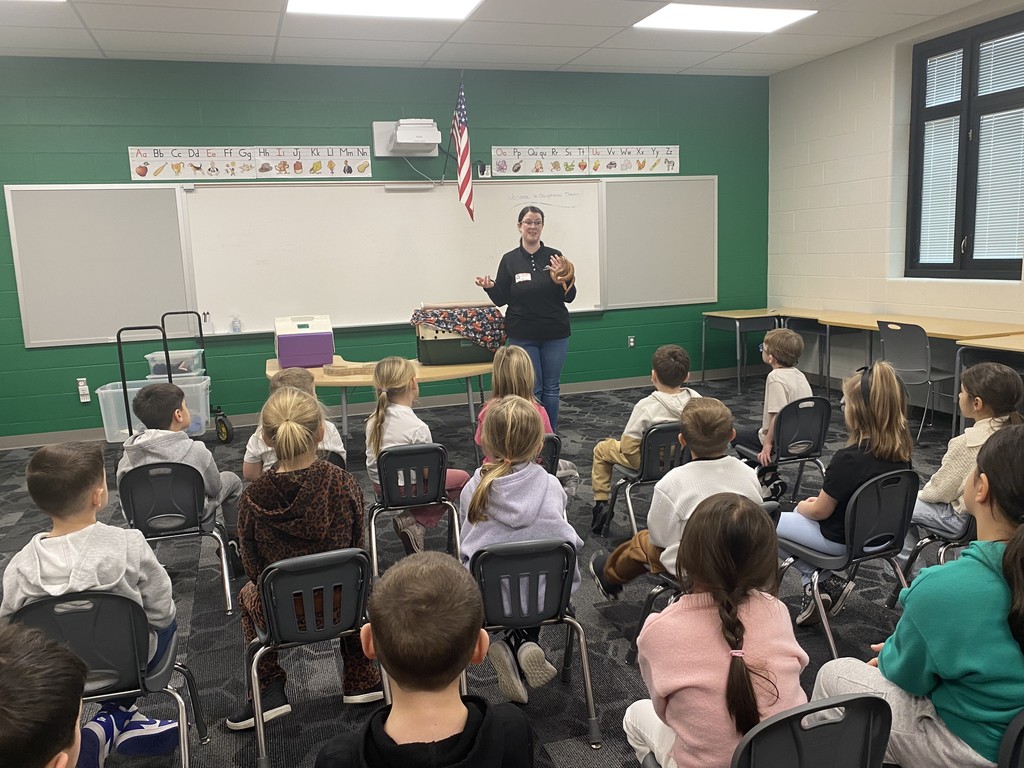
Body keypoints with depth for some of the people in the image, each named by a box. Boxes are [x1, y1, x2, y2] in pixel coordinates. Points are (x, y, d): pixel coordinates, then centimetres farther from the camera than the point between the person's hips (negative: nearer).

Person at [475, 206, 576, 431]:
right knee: (532, 389, 3)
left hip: (554, 335, 1)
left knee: (551, 388, 9)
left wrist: (564, 278, -17)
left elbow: (569, 297, 1)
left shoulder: (555, 257, 0)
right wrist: (490, 287, -17)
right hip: (523, 336, -1)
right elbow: (501, 299, 2)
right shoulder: (510, 260, -1)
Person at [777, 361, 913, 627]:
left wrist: (802, 506, 4)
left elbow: (821, 511, -18)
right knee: (800, 516, 29)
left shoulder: (848, 459, -30)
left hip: (842, 540, -8)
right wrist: (821, 499, 11)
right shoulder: (901, 451, -8)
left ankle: (826, 581, 9)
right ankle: (818, 584, 19)